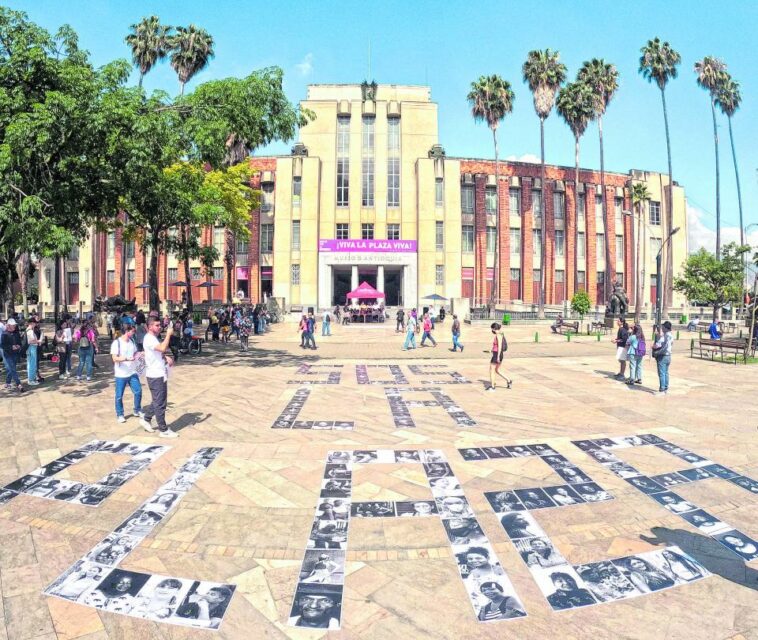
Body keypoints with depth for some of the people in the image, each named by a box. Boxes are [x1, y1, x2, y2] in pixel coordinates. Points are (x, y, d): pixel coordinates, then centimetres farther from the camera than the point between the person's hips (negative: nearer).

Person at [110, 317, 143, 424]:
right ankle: (119, 414, 22)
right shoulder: (117, 342, -15)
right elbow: (114, 359, -22)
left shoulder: (132, 341, 6)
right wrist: (126, 358, -35)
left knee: (138, 391, 5)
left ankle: (137, 410, 23)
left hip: (132, 373, 5)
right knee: (119, 396, 7)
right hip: (121, 375, -5)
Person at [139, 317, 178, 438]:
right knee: (160, 403, -2)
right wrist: (168, 334, -25)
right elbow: (163, 348, -34)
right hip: (155, 376, -10)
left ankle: (146, 419, 35)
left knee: (157, 401, 21)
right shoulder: (149, 339, -17)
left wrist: (166, 357, 8)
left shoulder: (154, 338, 15)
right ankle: (163, 430, 6)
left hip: (160, 374, 10)